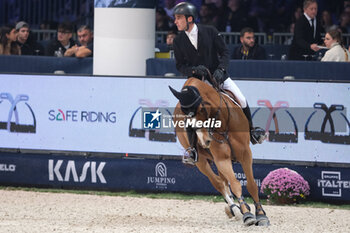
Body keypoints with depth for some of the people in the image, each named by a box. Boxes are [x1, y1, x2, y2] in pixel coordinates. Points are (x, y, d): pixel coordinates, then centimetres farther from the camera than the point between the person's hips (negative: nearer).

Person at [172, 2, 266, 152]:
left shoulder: (209, 31, -5)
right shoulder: (178, 41, 0)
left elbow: (225, 52, -1)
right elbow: (180, 66, 2)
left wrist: (220, 69, -18)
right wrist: (194, 70, -19)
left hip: (218, 77, 0)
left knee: (241, 100, -12)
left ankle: (251, 130, 15)